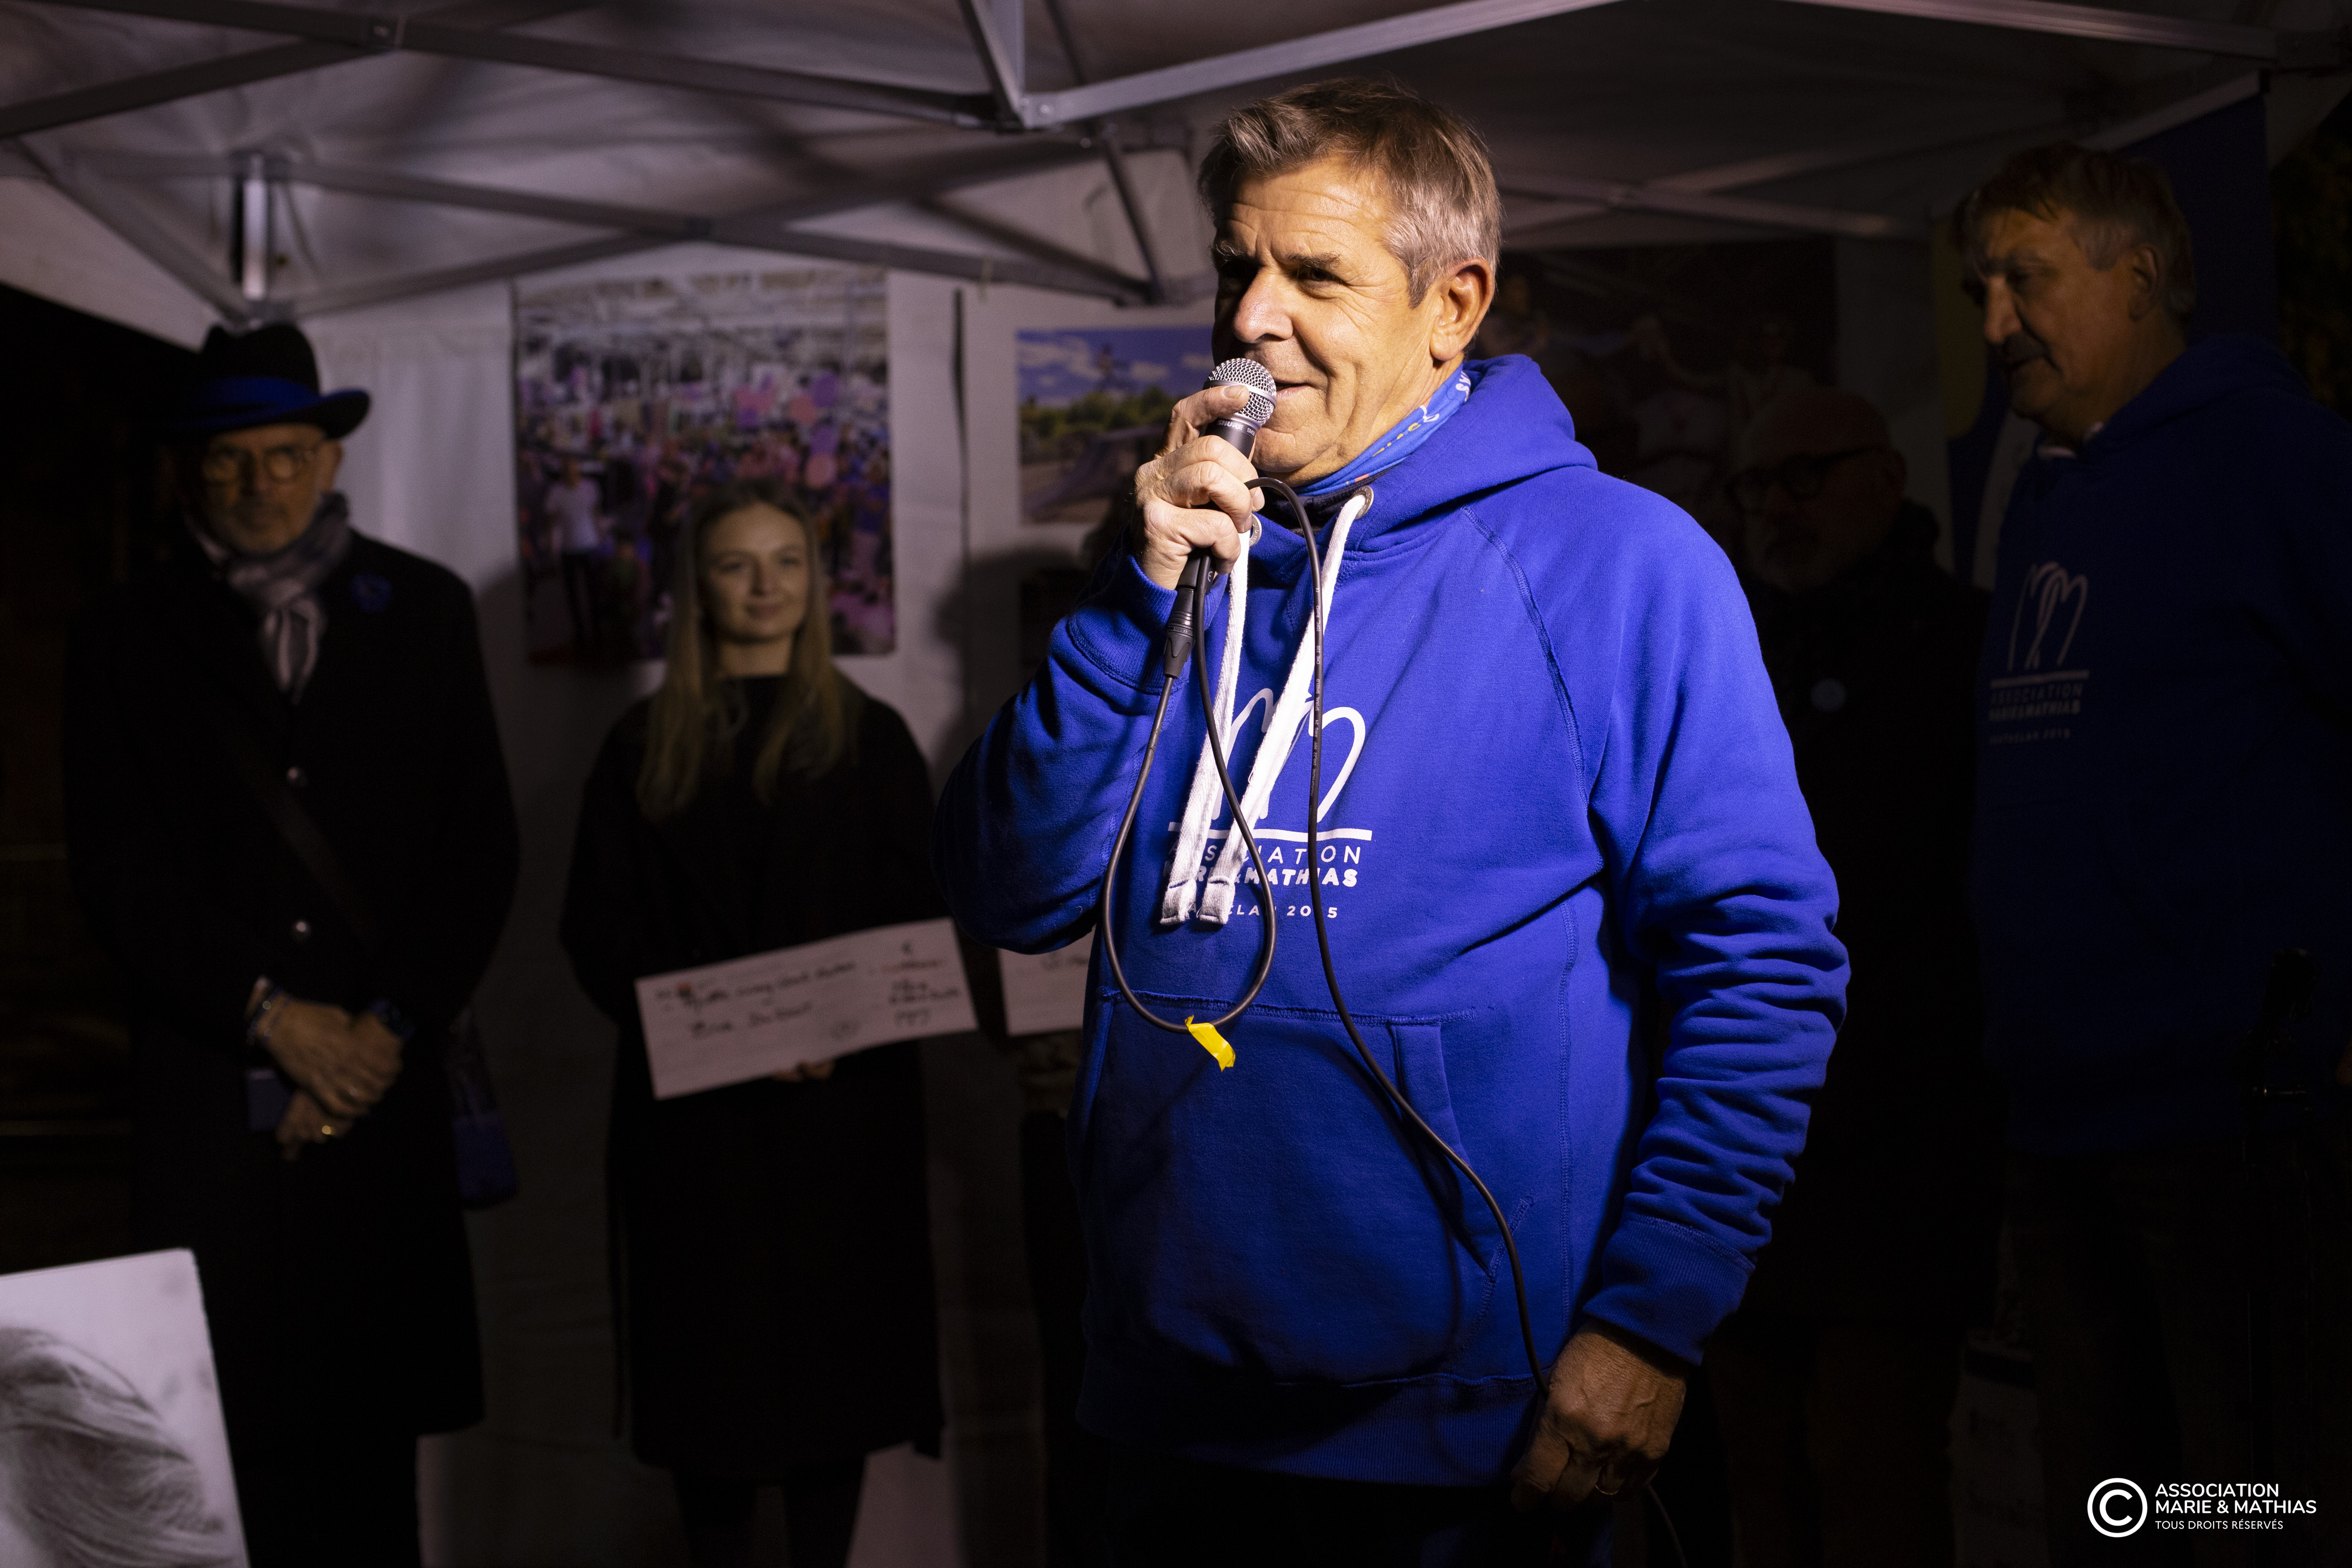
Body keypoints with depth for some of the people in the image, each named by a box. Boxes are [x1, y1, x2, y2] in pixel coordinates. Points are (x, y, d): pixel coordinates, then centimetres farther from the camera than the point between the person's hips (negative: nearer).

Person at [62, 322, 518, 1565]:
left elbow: (480, 852, 6)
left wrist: (387, 1031, -5)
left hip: (382, 1092, 1)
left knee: (370, 1430, 4)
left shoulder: (424, 611, 10)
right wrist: (272, 1015, -9)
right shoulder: (126, 635, 7)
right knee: (228, 1445, -3)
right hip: (205, 1103, -1)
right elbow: (113, 869, 1)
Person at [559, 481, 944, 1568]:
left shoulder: (869, 738, 9)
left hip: (845, 1103, 0)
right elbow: (598, 933, 3)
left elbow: (920, 922, 3)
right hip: (693, 1106, 0)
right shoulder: (644, 746, 9)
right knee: (712, 1364, 0)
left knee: (835, 1350, 0)